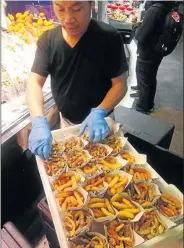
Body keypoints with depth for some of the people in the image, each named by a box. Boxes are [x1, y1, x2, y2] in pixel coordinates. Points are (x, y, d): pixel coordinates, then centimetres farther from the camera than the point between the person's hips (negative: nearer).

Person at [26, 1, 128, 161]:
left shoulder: (109, 37, -19)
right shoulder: (47, 40, -10)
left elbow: (120, 84, -17)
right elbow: (34, 82, -15)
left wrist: (100, 112, -33)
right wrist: (39, 121, -32)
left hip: (101, 121, -3)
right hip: (66, 121, 3)